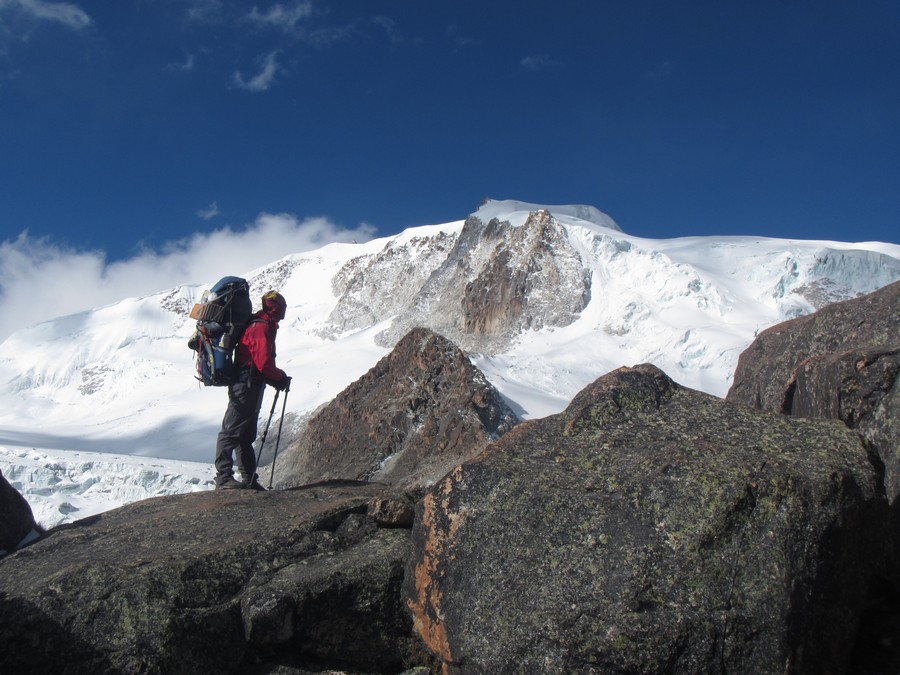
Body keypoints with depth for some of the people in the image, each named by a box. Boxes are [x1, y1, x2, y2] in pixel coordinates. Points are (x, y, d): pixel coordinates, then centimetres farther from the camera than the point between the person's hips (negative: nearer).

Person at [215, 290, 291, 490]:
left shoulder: (261, 326, 18)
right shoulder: (261, 327, -14)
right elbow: (264, 363, -21)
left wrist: (278, 379, 9)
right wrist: (281, 378, -6)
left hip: (251, 388, 11)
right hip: (246, 387, -11)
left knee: (246, 436, 14)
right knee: (232, 432, -10)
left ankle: (249, 480, 21)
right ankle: (224, 477, -10)